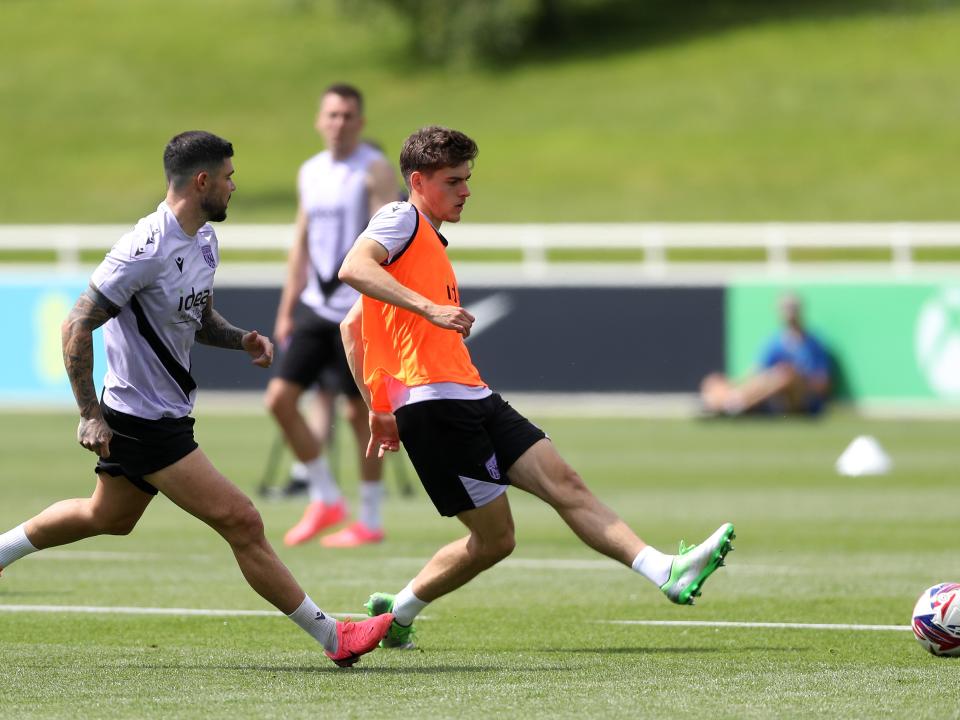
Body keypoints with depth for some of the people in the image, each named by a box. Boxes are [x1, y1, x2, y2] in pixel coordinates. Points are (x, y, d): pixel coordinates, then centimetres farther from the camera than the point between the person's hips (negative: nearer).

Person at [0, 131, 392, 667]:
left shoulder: (204, 240, 6)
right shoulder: (147, 250, -24)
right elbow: (77, 326, -21)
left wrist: (239, 339, -1)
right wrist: (90, 415, -22)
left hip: (165, 416, 10)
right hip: (146, 420, -10)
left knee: (108, 518, 27)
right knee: (242, 522, -10)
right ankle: (333, 637, -6)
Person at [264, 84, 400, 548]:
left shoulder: (375, 170, -6)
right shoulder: (310, 173, 14)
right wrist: (287, 309, 15)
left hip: (357, 310, -6)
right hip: (315, 306, 7)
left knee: (360, 410, -2)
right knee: (280, 397, -1)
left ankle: (370, 520, 7)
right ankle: (324, 500, 11)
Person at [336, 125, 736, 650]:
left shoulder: (429, 243, 27)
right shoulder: (400, 219, -2)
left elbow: (352, 326, 30)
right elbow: (353, 269, -24)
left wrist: (379, 408, 27)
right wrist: (427, 307, -31)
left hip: (471, 399, 10)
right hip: (433, 403, -10)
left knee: (564, 483, -4)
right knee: (494, 539, -7)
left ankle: (666, 572, -12)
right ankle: (398, 612, 9)